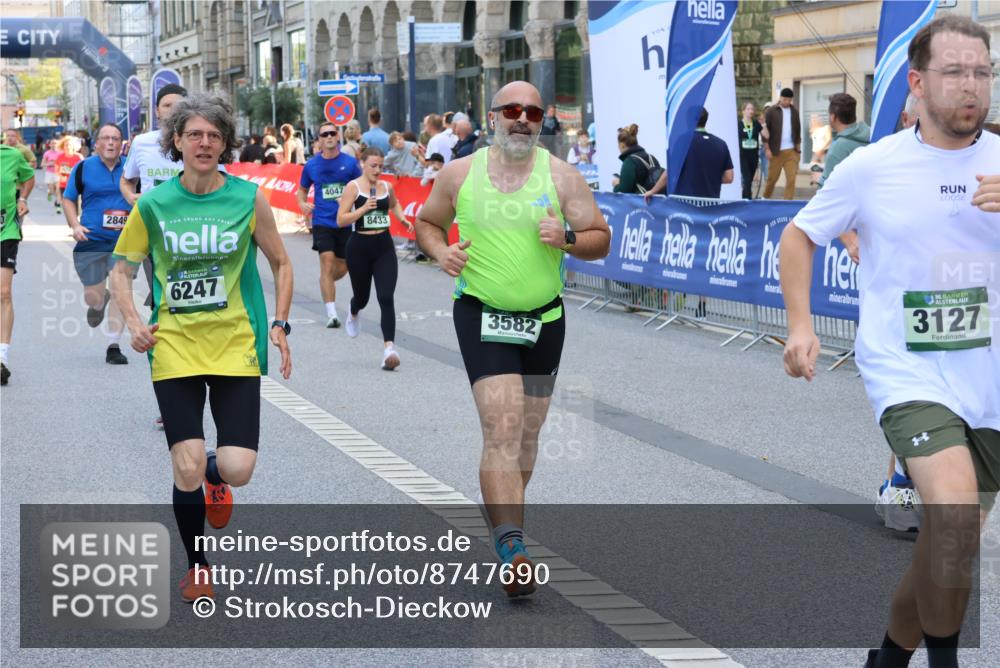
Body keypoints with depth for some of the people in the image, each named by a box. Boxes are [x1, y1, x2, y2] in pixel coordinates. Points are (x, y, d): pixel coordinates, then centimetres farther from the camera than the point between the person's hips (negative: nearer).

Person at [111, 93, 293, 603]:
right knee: (186, 467, -7)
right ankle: (197, 567, 18)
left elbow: (280, 264, 9)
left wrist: (279, 324, -1)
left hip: (235, 345, 0)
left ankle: (214, 474, 31)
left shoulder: (248, 199, -3)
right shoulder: (153, 205, -3)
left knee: (238, 469, -9)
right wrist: (133, 321, -6)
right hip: (174, 346, 0)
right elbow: (122, 268, 9)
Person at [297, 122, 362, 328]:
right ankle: (332, 313, -15)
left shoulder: (350, 163, -1)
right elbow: (302, 189, 16)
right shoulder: (311, 165, 2)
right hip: (322, 223, -1)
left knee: (342, 267, 10)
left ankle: (326, 285, 45)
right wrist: (302, 203, -4)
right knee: (327, 262, -15)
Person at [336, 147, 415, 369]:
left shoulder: (386, 186, 6)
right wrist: (363, 209, -21)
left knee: (386, 298, -12)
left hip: (384, 247, 2)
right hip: (359, 246, -2)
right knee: (362, 296, 16)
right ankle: (353, 313, 54)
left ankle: (389, 347, -18)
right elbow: (341, 220, -12)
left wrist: (402, 218, 13)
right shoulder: (353, 187, -7)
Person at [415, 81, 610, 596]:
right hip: (481, 316, -2)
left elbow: (601, 241, 3)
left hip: (544, 318, 3)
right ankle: (512, 551, -24)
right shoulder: (459, 174, 0)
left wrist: (568, 238, -18)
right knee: (502, 428, -17)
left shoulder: (561, 176, 0)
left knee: (526, 433, 14)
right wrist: (440, 250, -5)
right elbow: (426, 222, 16)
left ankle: (504, 519, 38)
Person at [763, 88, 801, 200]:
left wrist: (798, 148, 10)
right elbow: (765, 130, -2)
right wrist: (767, 148, -8)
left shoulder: (794, 112, 9)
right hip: (776, 151, -2)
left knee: (791, 178, -7)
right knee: (772, 178, 8)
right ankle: (765, 198, 29)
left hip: (791, 151, 2)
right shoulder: (772, 111, -3)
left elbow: (798, 130, 15)